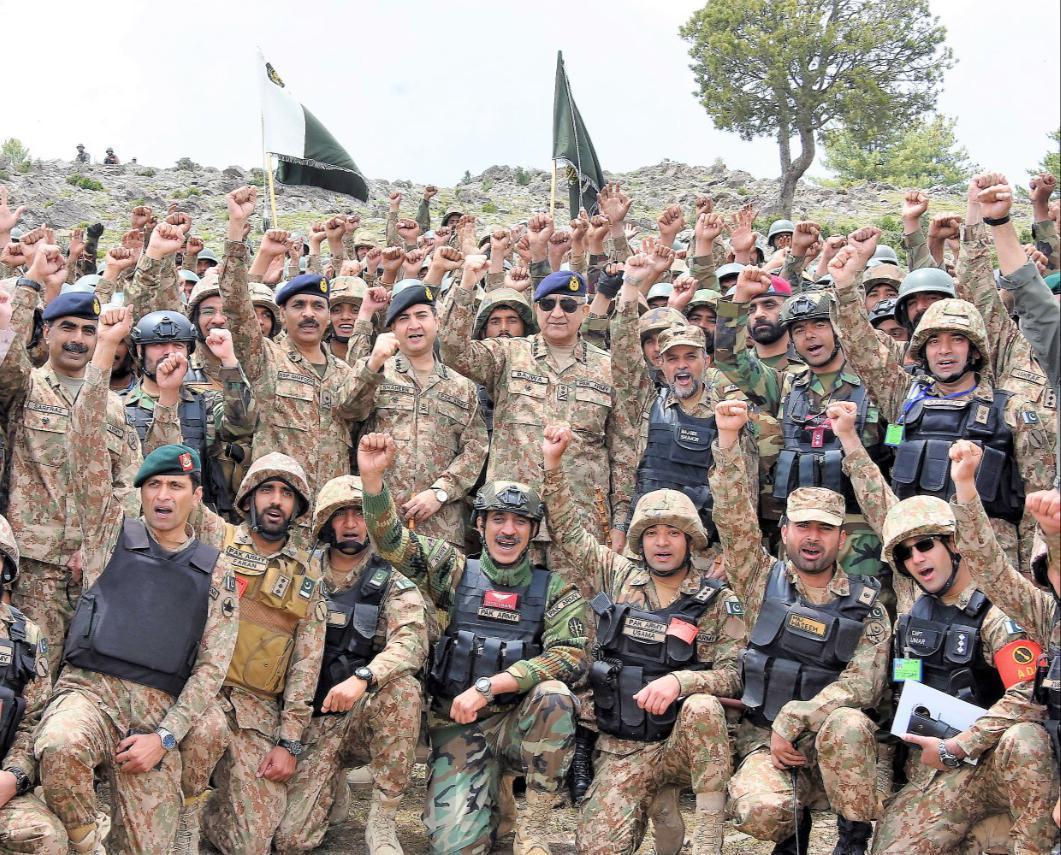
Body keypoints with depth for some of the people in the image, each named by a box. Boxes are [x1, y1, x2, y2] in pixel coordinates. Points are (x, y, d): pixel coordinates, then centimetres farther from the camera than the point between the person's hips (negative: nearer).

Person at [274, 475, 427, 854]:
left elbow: (411, 640, -23)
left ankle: (381, 821, -20)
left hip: (367, 710, -1)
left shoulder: (391, 582, -4)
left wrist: (362, 678, -39)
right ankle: (334, 787, 22)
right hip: (314, 717, 1)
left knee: (402, 686, -35)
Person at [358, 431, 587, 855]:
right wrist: (372, 475, -22)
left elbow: (569, 656, -15)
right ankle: (486, 811, 16)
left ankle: (533, 821, -14)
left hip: (521, 722, 1)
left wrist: (488, 686, -22)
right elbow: (391, 541, -5)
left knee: (553, 695, -33)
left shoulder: (555, 591, -1)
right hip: (458, 726, 0)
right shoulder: (456, 573, 3)